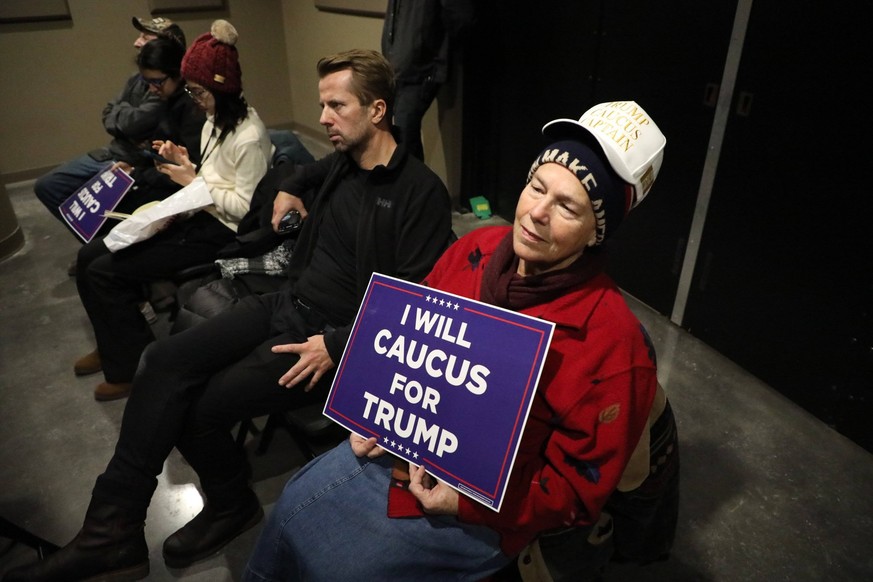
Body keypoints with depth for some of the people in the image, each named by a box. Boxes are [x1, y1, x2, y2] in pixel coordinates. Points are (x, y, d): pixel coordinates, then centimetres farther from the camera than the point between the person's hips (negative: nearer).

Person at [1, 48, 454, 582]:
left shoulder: (421, 192, -14)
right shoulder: (340, 164, 11)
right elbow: (307, 172, 40)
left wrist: (336, 345, -24)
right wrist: (288, 189, 19)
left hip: (339, 336, -8)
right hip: (287, 304, 8)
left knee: (205, 406, -16)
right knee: (166, 361, -8)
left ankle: (231, 507, 16)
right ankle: (111, 532, -1)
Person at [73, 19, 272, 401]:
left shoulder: (249, 137, -22)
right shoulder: (214, 121, 8)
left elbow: (246, 207, -22)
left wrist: (193, 182, -16)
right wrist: (187, 165, -2)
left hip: (221, 231, -10)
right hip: (199, 216, 10)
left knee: (103, 272, -12)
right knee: (89, 255, 8)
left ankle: (134, 366, 6)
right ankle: (114, 346, 27)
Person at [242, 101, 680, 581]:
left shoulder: (610, 339, -26)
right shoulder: (476, 248, -8)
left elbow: (580, 486, -18)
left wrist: (468, 504, -22)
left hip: (481, 509, -5)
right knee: (292, 508, 12)